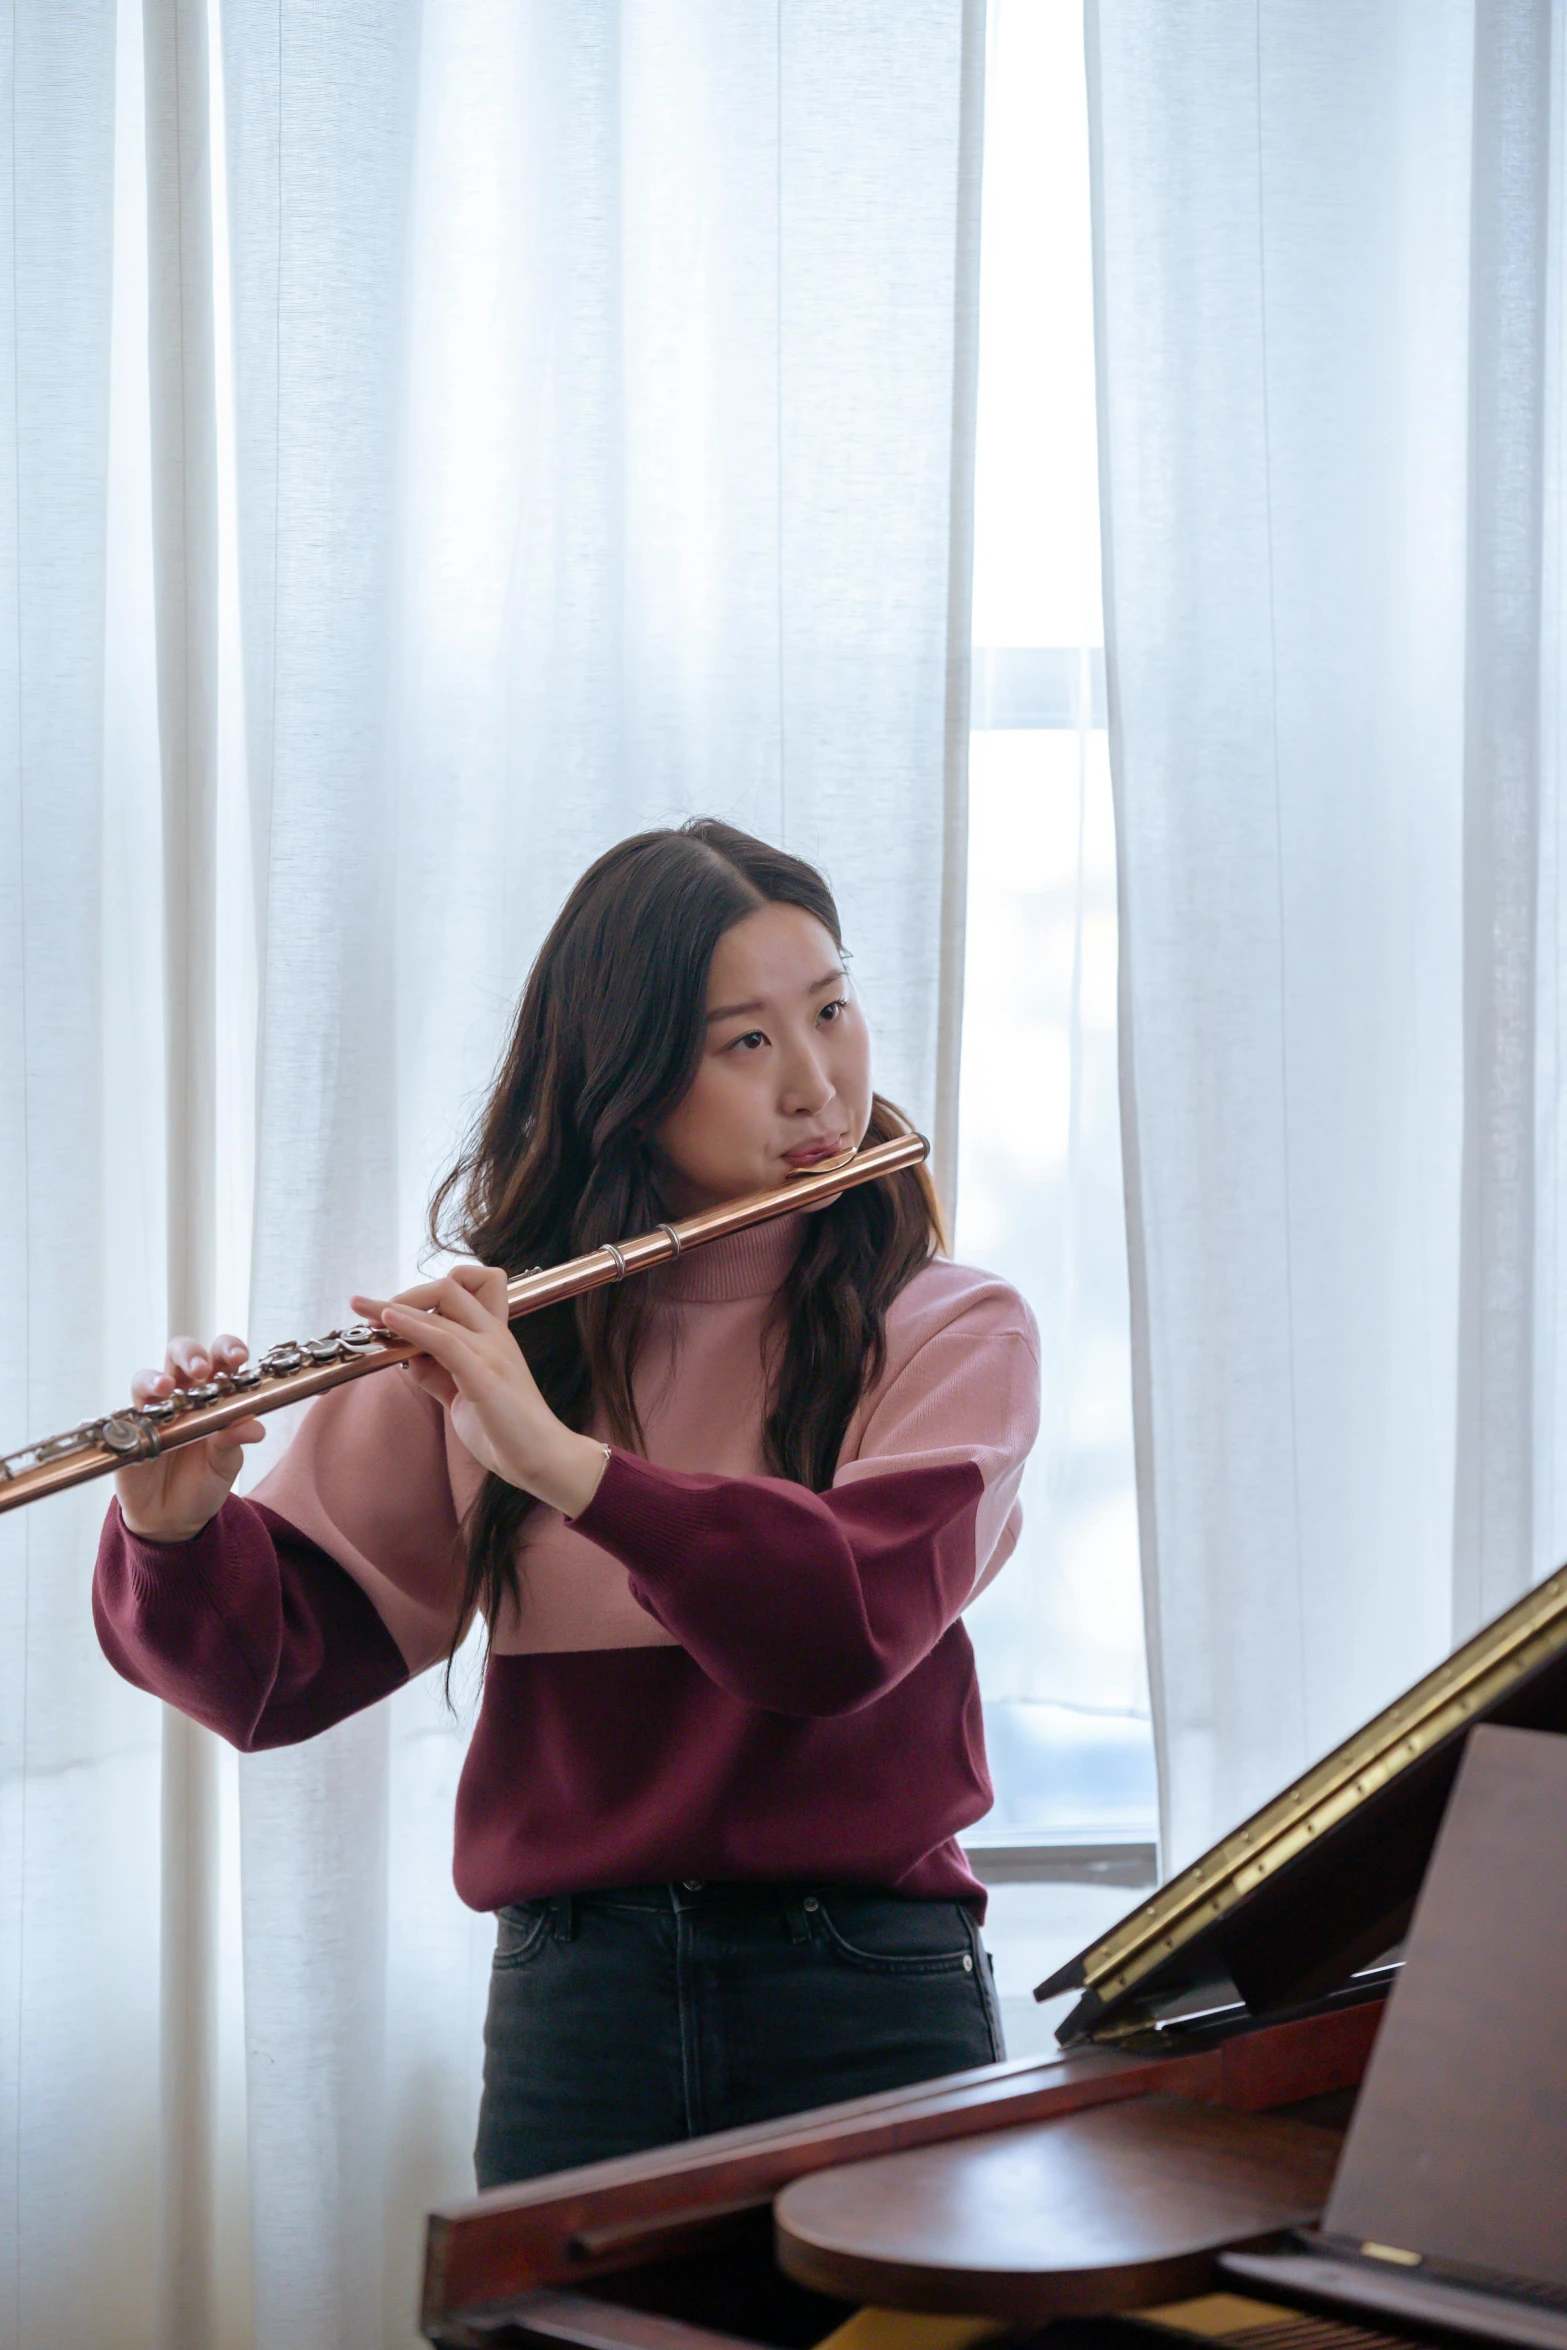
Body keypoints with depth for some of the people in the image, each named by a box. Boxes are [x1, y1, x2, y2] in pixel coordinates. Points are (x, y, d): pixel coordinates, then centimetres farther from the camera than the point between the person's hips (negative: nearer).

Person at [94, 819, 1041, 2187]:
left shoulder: (951, 1333, 1)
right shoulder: (498, 1332, 6)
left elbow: (853, 1624, -17)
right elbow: (279, 1671, 4)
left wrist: (567, 1461, -25)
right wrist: (177, 1530, -16)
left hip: (869, 2013, -1)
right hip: (571, 2007, 2)